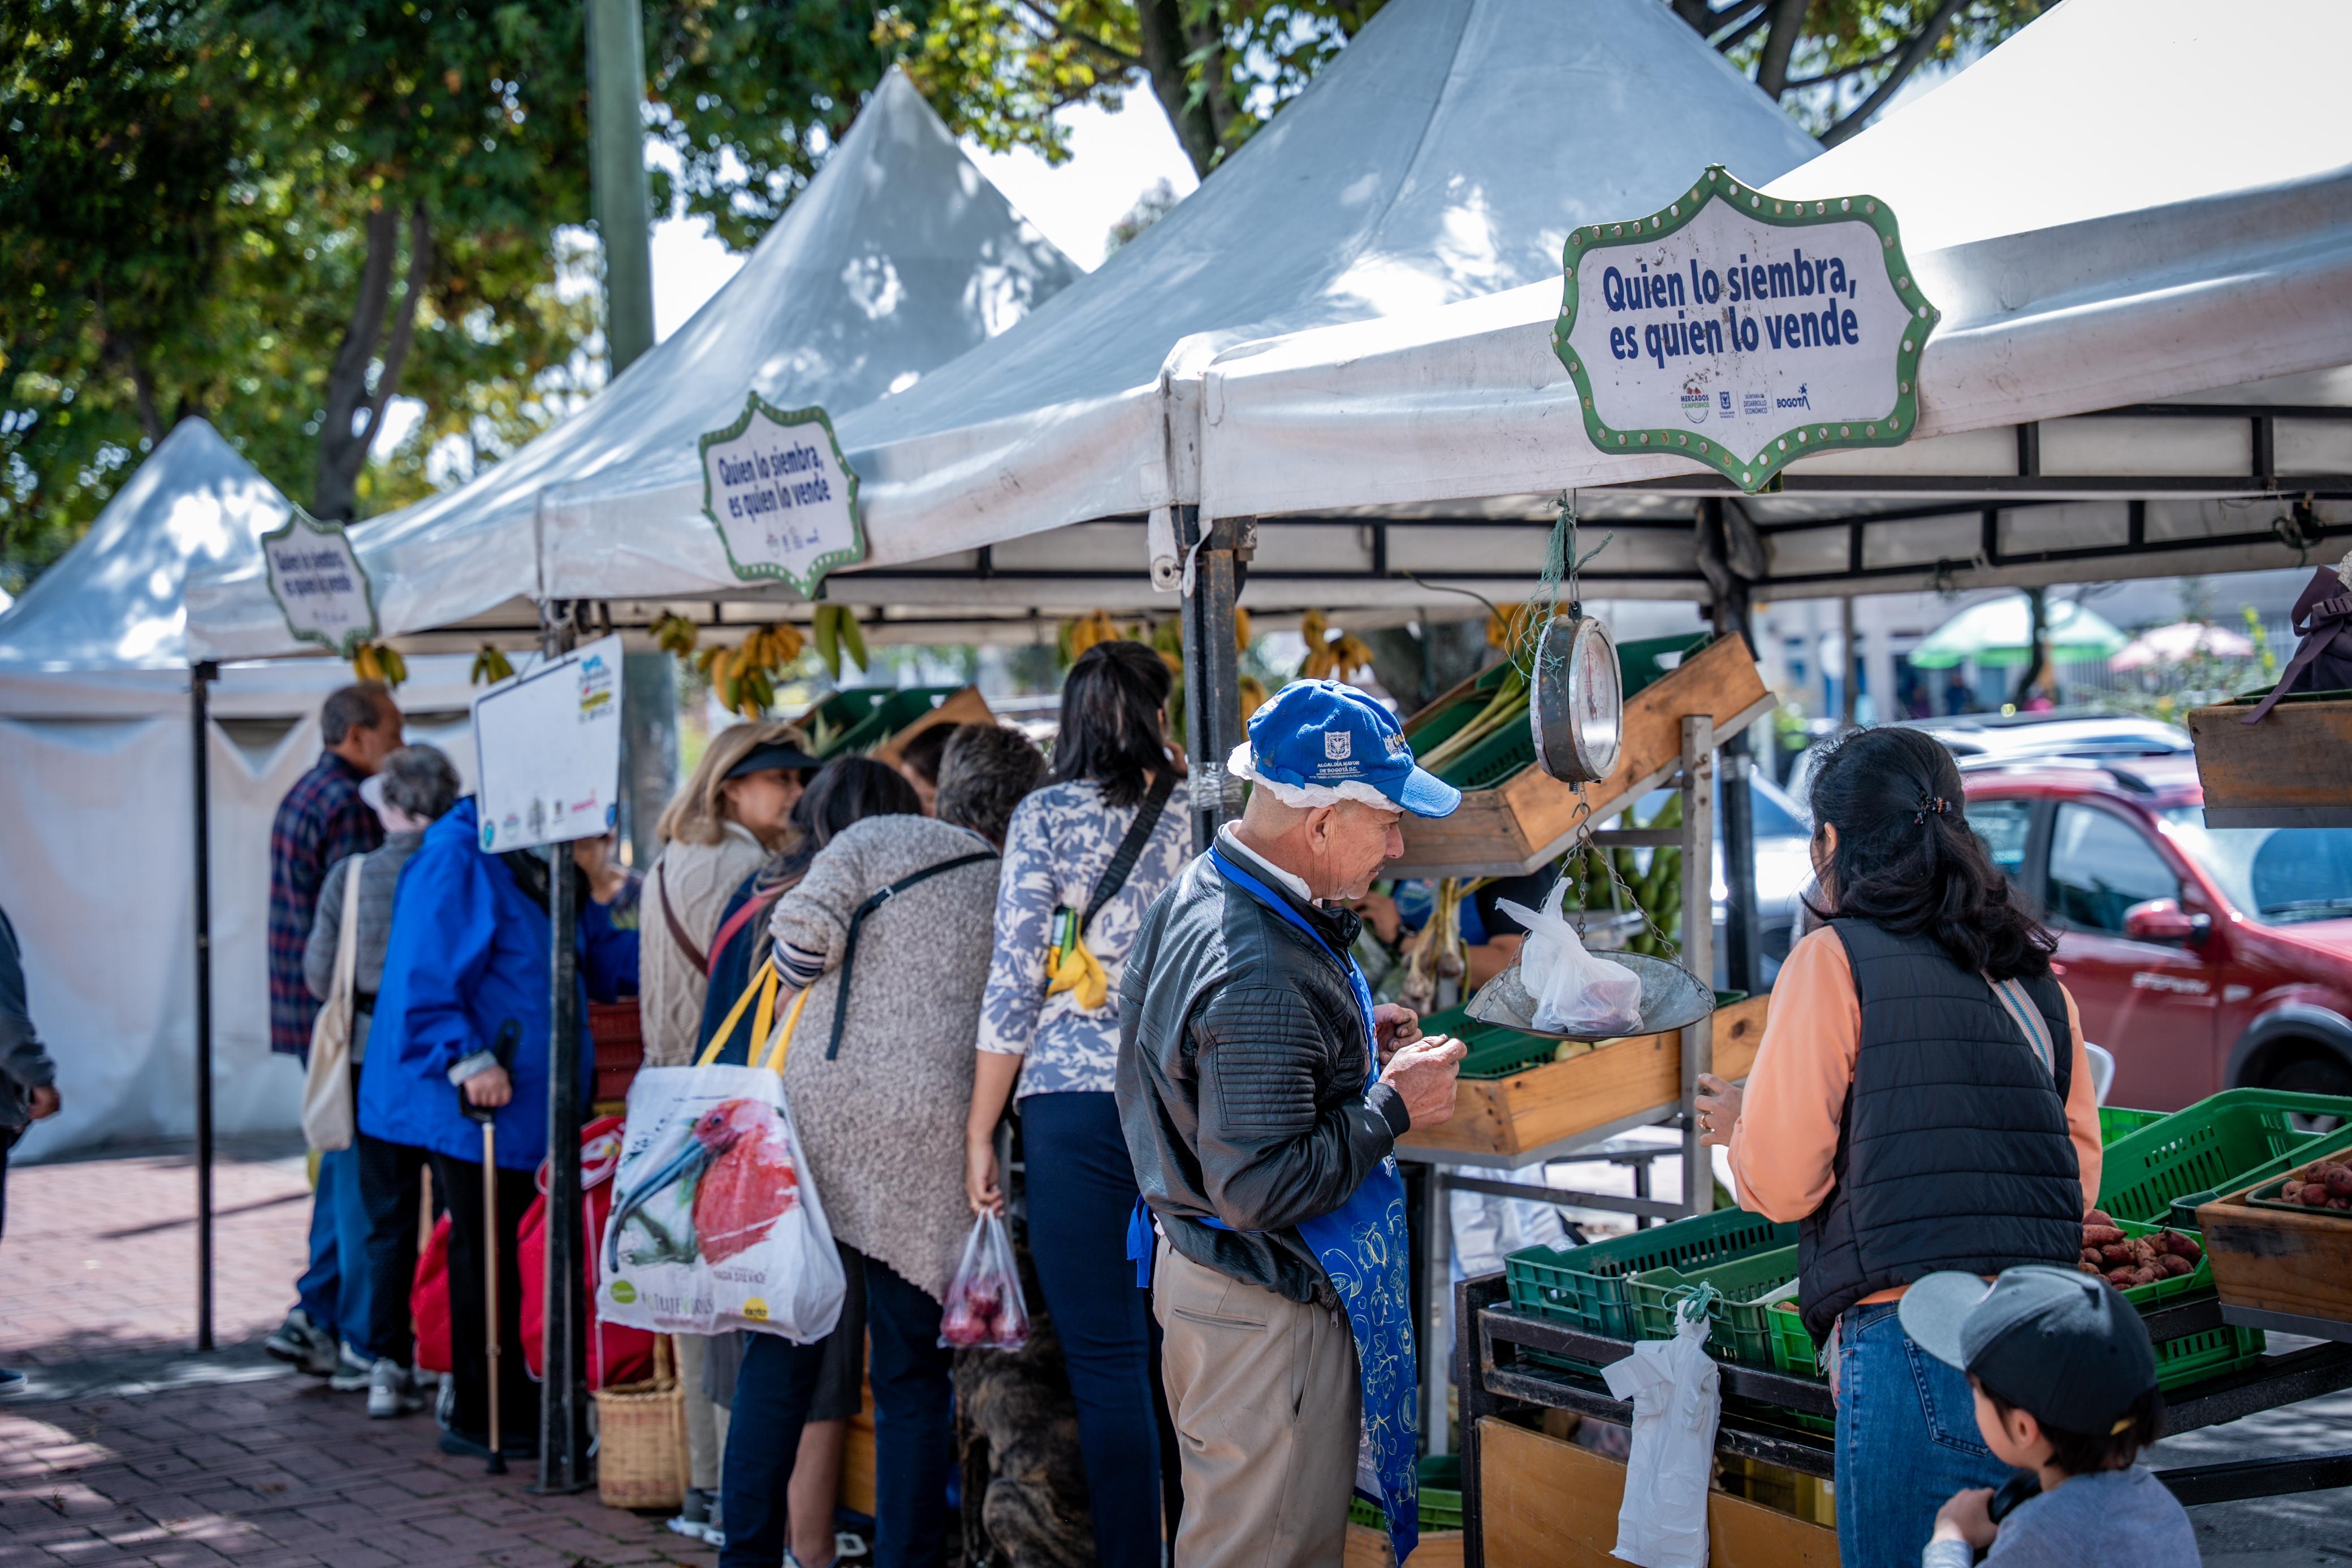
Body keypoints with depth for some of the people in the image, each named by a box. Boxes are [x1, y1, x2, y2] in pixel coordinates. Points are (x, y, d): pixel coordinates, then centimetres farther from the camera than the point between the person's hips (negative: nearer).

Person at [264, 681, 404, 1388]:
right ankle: (365, 1343, -2)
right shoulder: (346, 806, -16)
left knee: (343, 1162, 17)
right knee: (363, 1173, -6)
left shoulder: (302, 796, 17)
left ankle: (312, 1316, 19)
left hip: (307, 1011, 10)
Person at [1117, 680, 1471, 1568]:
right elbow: (1260, 1187, -29)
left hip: (1195, 1258, 11)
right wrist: (1393, 1107, -18)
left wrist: (1352, 1044, 9)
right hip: (1264, 1311, -11)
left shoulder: (1197, 895, 5)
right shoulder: (1261, 976, -28)